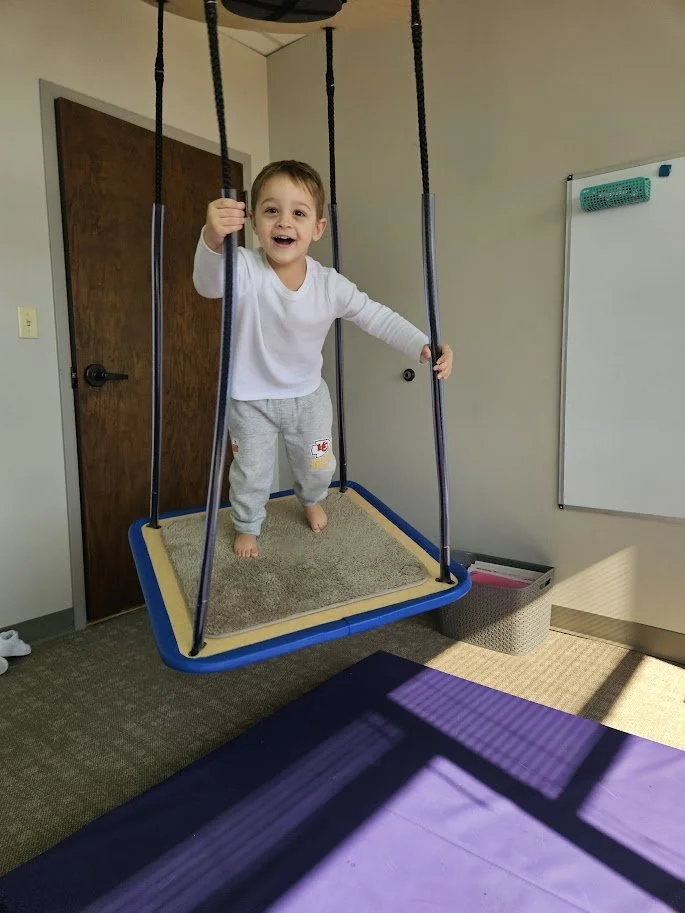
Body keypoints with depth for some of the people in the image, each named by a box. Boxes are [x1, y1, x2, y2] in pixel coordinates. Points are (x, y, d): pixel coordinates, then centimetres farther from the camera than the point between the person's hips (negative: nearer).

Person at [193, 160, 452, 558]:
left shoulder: (330, 284, -19)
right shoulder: (245, 270, -27)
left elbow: (379, 317, -14)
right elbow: (209, 283, -48)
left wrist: (424, 347, -29)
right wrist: (213, 240, -70)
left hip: (308, 394, 3)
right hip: (250, 398, -2)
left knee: (318, 466, 20)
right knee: (252, 473, 11)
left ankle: (312, 500, 56)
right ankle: (248, 525, 42)